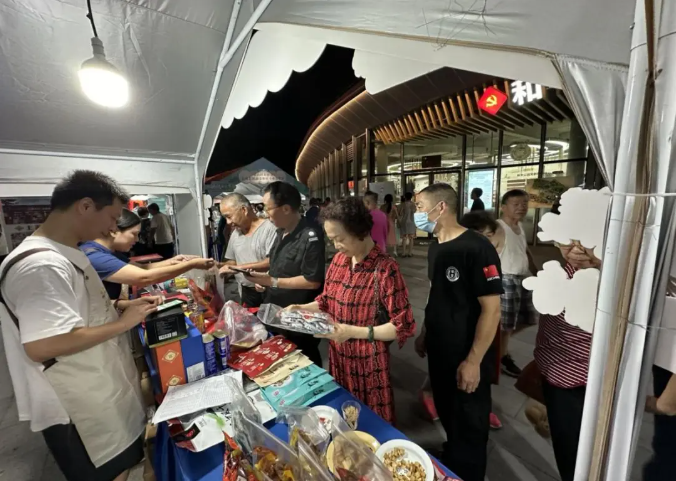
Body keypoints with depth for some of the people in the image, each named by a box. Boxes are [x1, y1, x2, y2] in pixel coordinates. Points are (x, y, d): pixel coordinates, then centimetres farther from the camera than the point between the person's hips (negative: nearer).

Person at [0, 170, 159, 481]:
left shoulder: (66, 255, 6)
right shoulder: (40, 264, -27)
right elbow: (41, 345, -34)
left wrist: (121, 305, 2)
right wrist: (123, 322, -25)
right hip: (80, 412, -9)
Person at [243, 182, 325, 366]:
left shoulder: (310, 236, -25)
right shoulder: (282, 232, 5)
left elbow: (313, 281, -26)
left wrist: (272, 282, -23)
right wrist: (265, 279, -1)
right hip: (278, 313, 9)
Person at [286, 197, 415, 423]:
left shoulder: (385, 268, -22)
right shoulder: (339, 260, -1)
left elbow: (403, 326, -19)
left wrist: (354, 332, -24)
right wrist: (301, 308, -6)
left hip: (369, 363, -6)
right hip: (338, 357, 6)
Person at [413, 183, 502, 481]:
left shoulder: (477, 248, -22)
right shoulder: (435, 247, 2)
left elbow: (492, 309, -21)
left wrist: (473, 361, -20)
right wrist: (425, 334, 14)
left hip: (466, 360, -7)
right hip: (438, 352, 7)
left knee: (469, 428, 16)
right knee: (447, 417, 27)